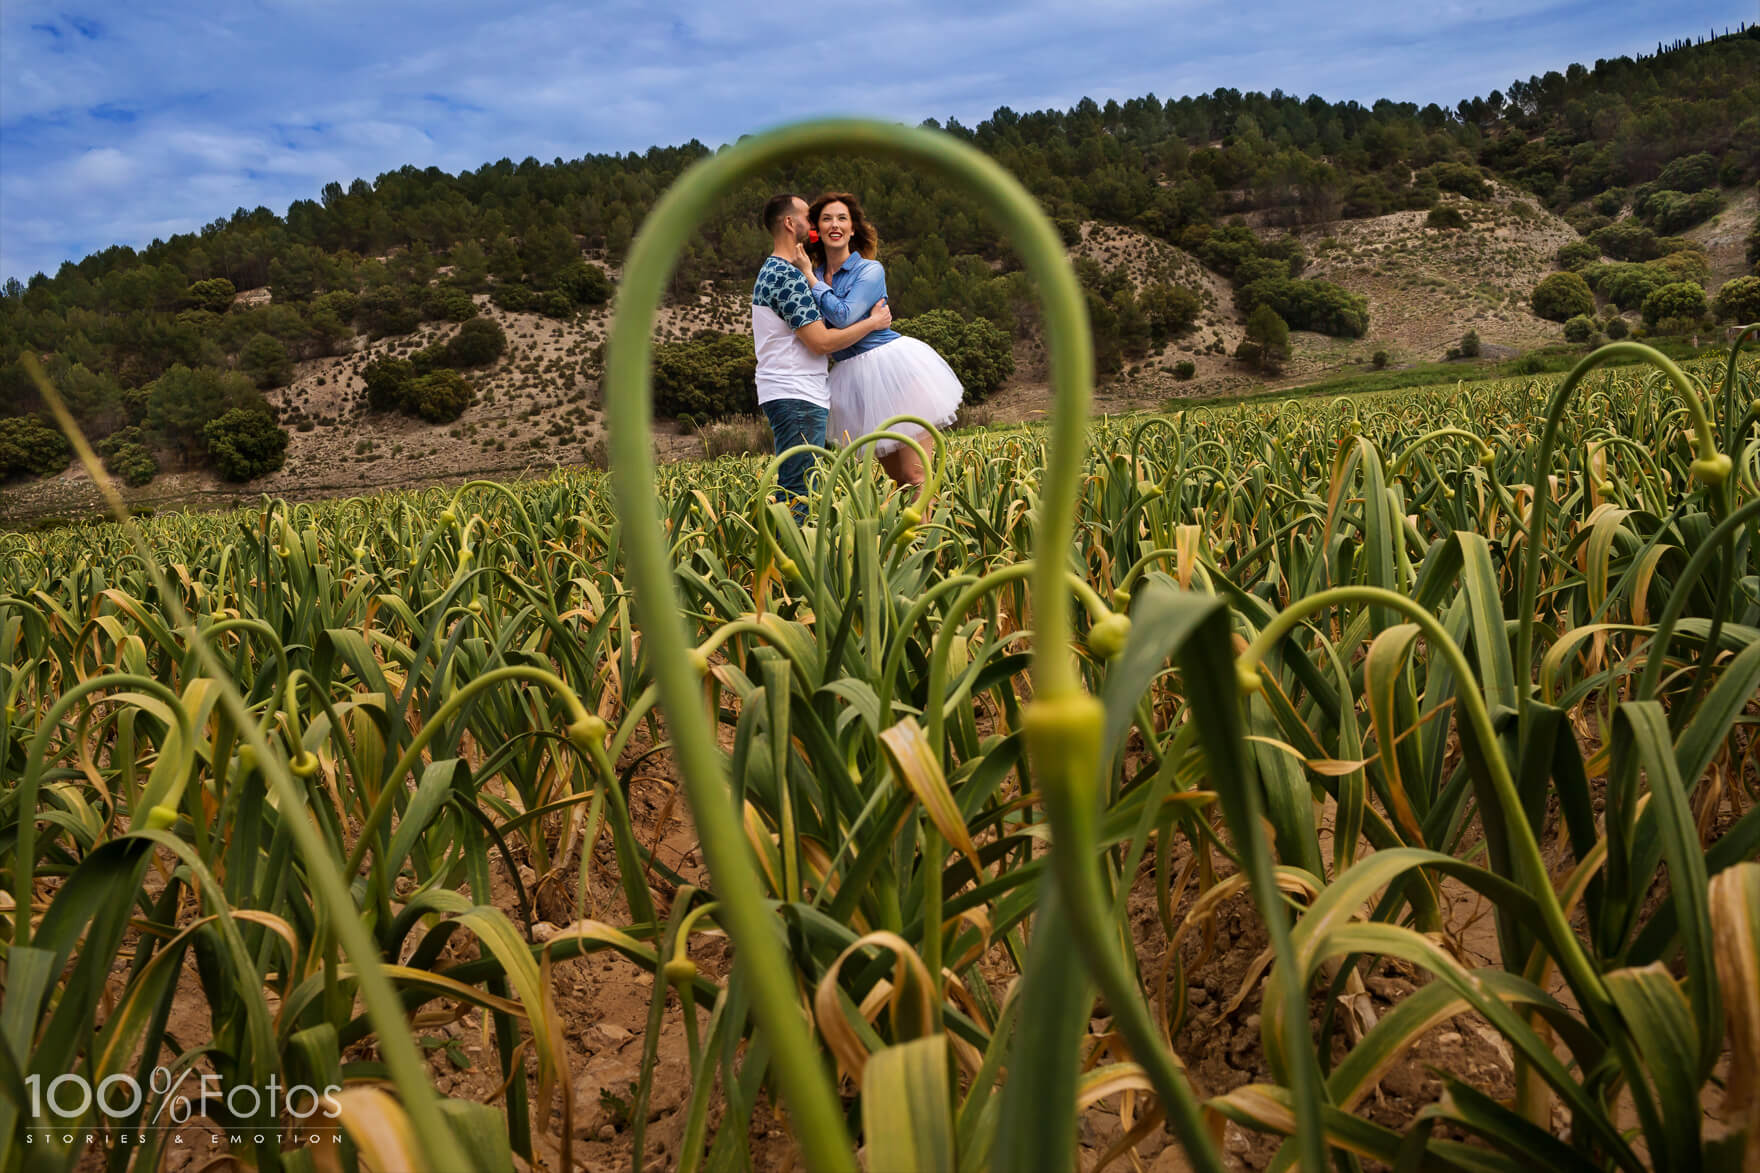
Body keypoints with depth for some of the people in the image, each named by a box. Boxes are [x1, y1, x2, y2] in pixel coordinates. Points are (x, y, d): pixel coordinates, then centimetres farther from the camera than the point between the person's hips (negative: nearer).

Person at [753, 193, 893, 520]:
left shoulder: (772, 271, 21)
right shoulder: (786, 275, -13)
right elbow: (821, 342, -16)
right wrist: (873, 321, -5)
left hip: (789, 396, 11)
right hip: (797, 398, -11)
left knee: (791, 491, 10)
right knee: (799, 495, -12)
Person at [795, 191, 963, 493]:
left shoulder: (870, 270, -5)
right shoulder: (815, 276, 11)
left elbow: (843, 316, -20)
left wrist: (809, 275, -12)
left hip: (894, 367, -6)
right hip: (855, 379, 6)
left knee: (915, 475, -10)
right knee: (895, 476, 9)